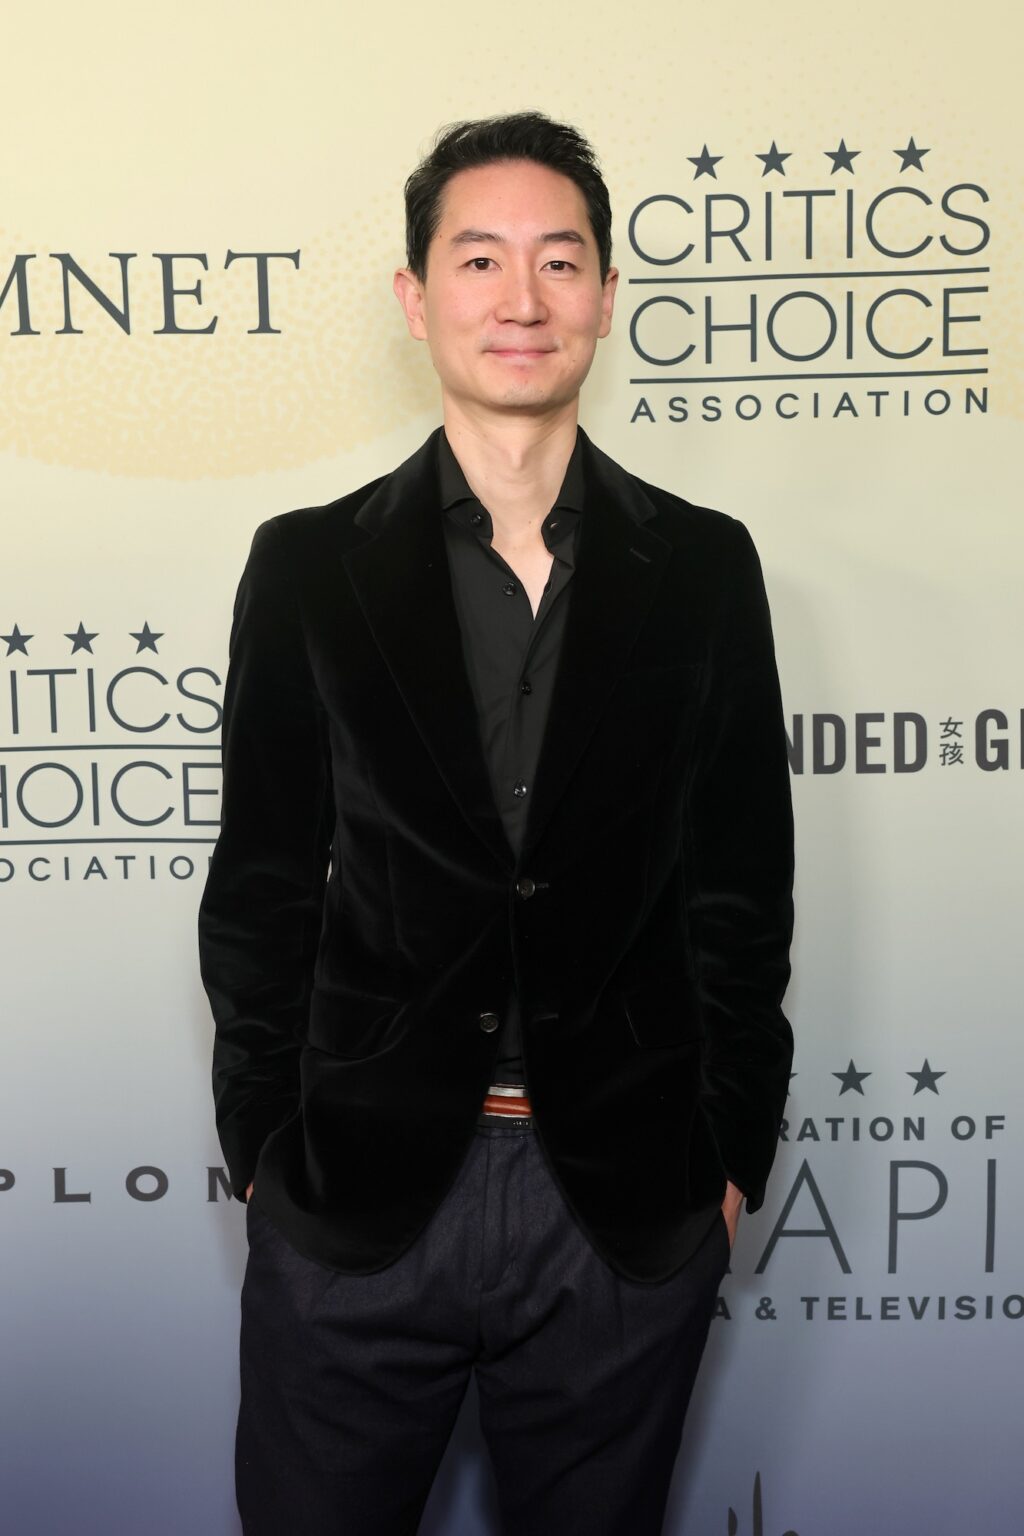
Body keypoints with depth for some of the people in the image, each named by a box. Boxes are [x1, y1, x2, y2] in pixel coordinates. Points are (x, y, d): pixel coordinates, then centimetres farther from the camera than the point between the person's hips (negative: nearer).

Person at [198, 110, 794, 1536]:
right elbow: (262, 886, 2)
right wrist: (263, 1150, 2)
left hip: (628, 1207, 1)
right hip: (356, 1198, 0)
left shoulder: (704, 568, 0)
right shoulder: (308, 565, -1)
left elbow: (739, 887, 3)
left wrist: (731, 1155, 3)